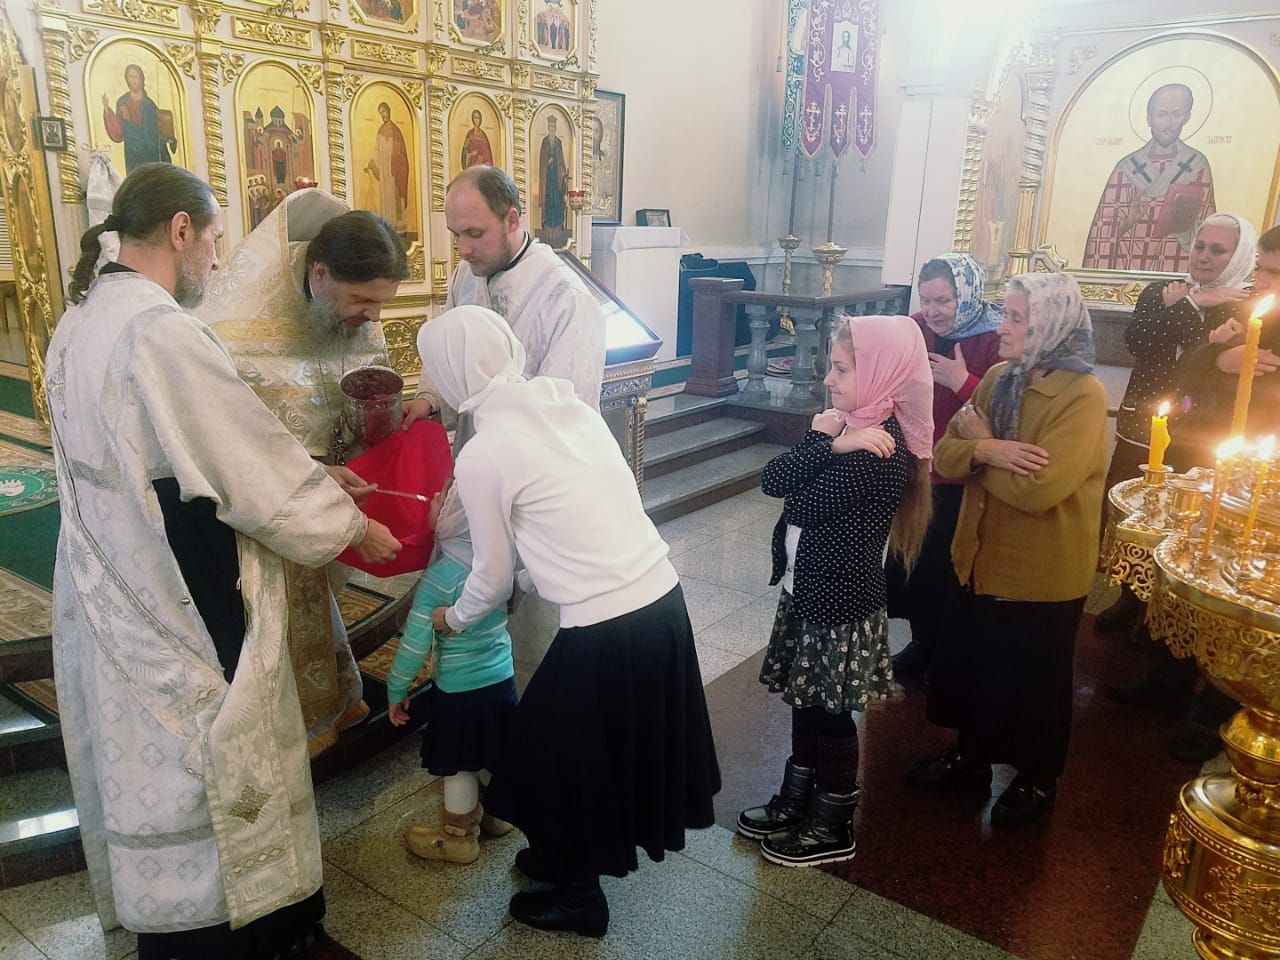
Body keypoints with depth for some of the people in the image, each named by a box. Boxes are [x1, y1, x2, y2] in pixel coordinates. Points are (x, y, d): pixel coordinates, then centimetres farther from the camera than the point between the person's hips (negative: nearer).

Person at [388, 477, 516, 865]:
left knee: (458, 767, 14)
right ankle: (496, 814, 44)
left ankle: (459, 837, 32)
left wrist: (396, 690, -4)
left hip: (459, 688, -6)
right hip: (503, 677, 6)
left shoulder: (440, 577, -24)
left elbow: (414, 644, -19)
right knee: (496, 755, 24)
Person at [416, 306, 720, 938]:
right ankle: (567, 858, 50)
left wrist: (454, 619, 22)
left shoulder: (481, 457, -11)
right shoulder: (567, 402, 6)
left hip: (604, 631, -7)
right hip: (663, 599, 8)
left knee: (557, 751, 18)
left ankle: (578, 898, 38)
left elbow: (494, 578, 0)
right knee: (625, 740, 26)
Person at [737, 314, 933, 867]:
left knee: (829, 712, 8)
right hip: (808, 592, 8)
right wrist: (824, 442, -20)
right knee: (805, 702, 20)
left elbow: (801, 504, -25)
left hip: (840, 605, -8)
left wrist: (827, 443, -13)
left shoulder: (882, 452, -23)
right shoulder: (847, 425, 4)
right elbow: (772, 479, -7)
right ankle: (795, 803, 40)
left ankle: (833, 829, 28)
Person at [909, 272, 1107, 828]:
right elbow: (945, 457, -3)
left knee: (1033, 680, 13)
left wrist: (982, 446, -16)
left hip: (1043, 574, -6)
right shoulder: (998, 379, 1)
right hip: (979, 559, 6)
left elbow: (1037, 490, -30)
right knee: (967, 665, 20)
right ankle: (970, 757, 43)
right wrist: (984, 450, -24)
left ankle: (1037, 779, 37)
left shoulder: (1083, 396, -20)